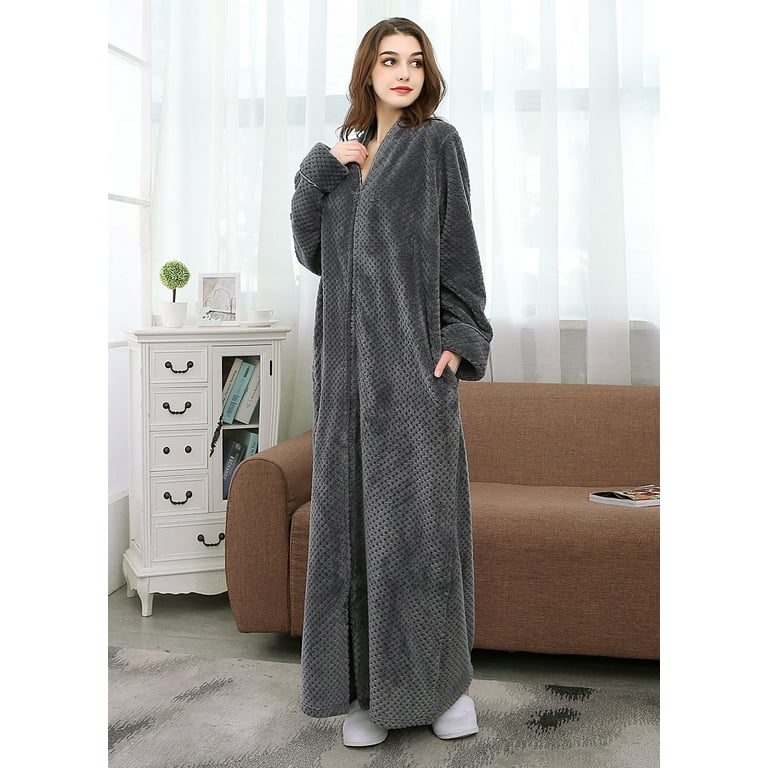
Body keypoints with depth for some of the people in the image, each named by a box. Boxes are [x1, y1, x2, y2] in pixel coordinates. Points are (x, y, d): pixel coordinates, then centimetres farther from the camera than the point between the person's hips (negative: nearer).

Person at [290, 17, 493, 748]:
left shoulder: (437, 143, 4)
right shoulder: (348, 156, 18)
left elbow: (457, 245, -3)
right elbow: (311, 250, 10)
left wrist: (459, 340, -14)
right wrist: (322, 169, -2)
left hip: (412, 350, -4)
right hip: (348, 355, 5)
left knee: (422, 508, -5)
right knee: (352, 510, 1)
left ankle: (444, 675, 11)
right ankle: (367, 683, 11)